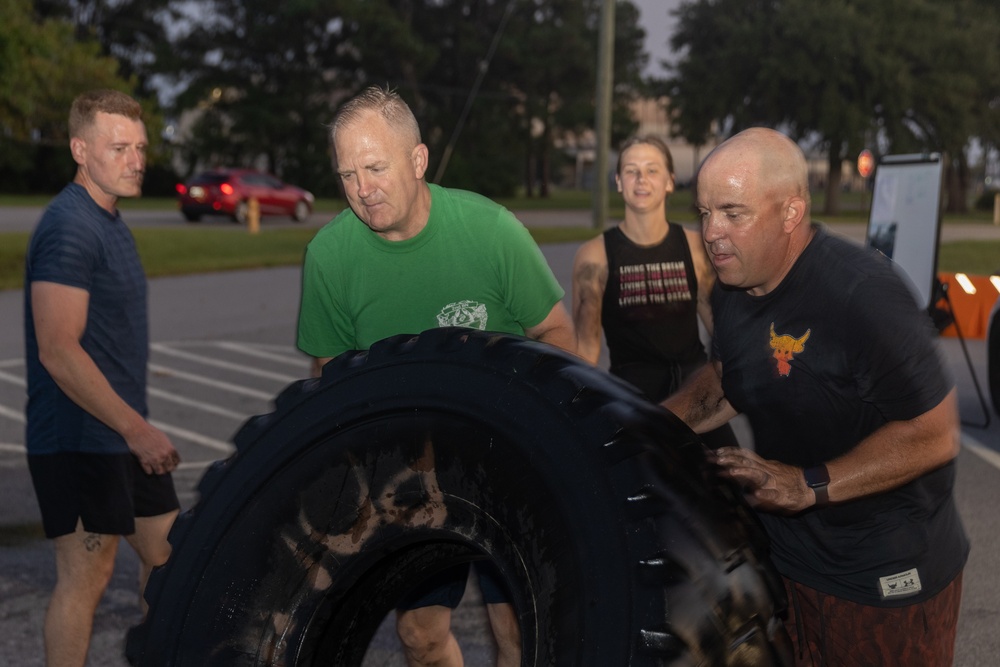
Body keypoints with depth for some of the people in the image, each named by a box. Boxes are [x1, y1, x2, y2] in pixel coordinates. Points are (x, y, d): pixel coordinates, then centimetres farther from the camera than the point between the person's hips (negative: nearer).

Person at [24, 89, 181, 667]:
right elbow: (58, 351, -23)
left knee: (166, 554, 15)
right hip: (79, 440, -10)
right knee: (87, 576, -2)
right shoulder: (69, 228, -17)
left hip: (126, 436, 10)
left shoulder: (110, 222, 14)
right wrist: (137, 429, -22)